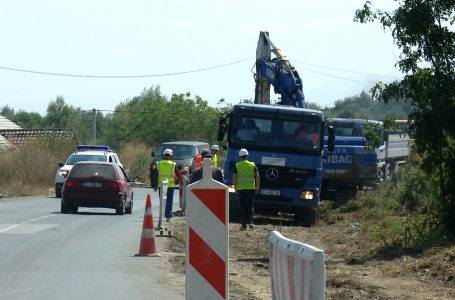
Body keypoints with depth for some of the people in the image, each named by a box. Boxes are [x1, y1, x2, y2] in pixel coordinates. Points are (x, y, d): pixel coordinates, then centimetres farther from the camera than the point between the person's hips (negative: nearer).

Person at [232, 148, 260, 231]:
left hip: (241, 188, -1)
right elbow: (257, 176, 0)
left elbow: (234, 177, -4)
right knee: (250, 206, 12)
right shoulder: (252, 165, 2)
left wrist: (235, 187, 4)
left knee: (243, 207, 4)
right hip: (251, 188, 1)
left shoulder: (237, 166, -1)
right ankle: (250, 222, -1)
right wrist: (257, 186, 10)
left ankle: (243, 225, 4)